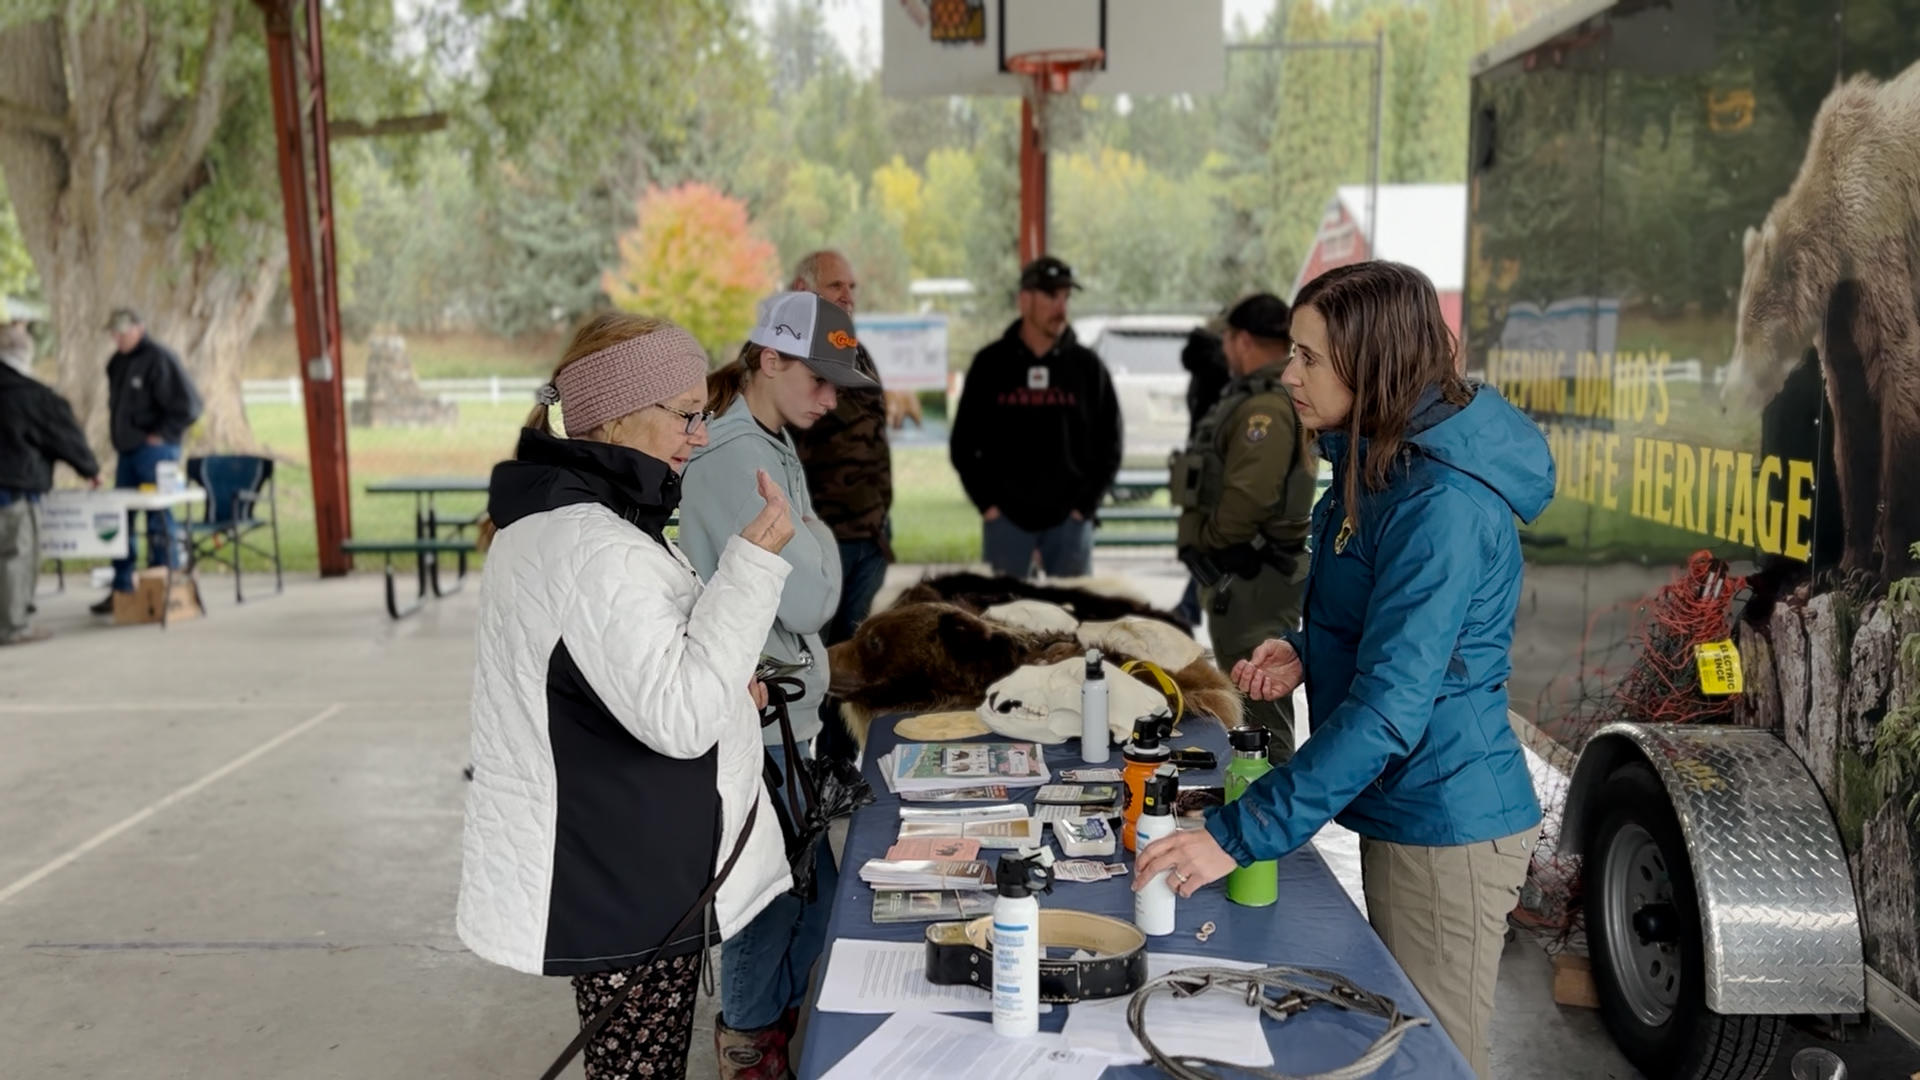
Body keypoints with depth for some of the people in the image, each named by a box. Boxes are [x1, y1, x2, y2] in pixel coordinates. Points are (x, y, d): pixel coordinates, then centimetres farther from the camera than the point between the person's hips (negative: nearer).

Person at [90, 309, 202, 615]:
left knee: (158, 519, -5)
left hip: (154, 449, -8)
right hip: (128, 451, 8)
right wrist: (117, 431, 15)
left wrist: (162, 435, -13)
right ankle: (121, 588, 17)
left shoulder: (159, 358, -11)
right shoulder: (117, 362, 14)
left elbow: (188, 404, -15)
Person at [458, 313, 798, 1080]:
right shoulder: (589, 544, -25)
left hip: (619, 866, 10)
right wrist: (754, 560, -27)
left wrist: (724, 685, 8)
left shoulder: (573, 510, 10)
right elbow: (681, 718, -28)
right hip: (624, 882, -10)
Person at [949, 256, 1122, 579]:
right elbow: (963, 443, 6)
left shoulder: (1087, 366, 5)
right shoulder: (991, 364, 3)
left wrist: (1086, 503, -2)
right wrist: (987, 502, -3)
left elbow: (1110, 443, 8)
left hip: (1069, 520, 1)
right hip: (1006, 519, 0)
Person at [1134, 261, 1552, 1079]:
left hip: (1445, 826, -10)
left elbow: (1389, 708, -31)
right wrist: (1306, 651, -1)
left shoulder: (1442, 503, -25)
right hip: (1401, 808, 10)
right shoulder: (1385, 464, 7)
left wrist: (1239, 835, -32)